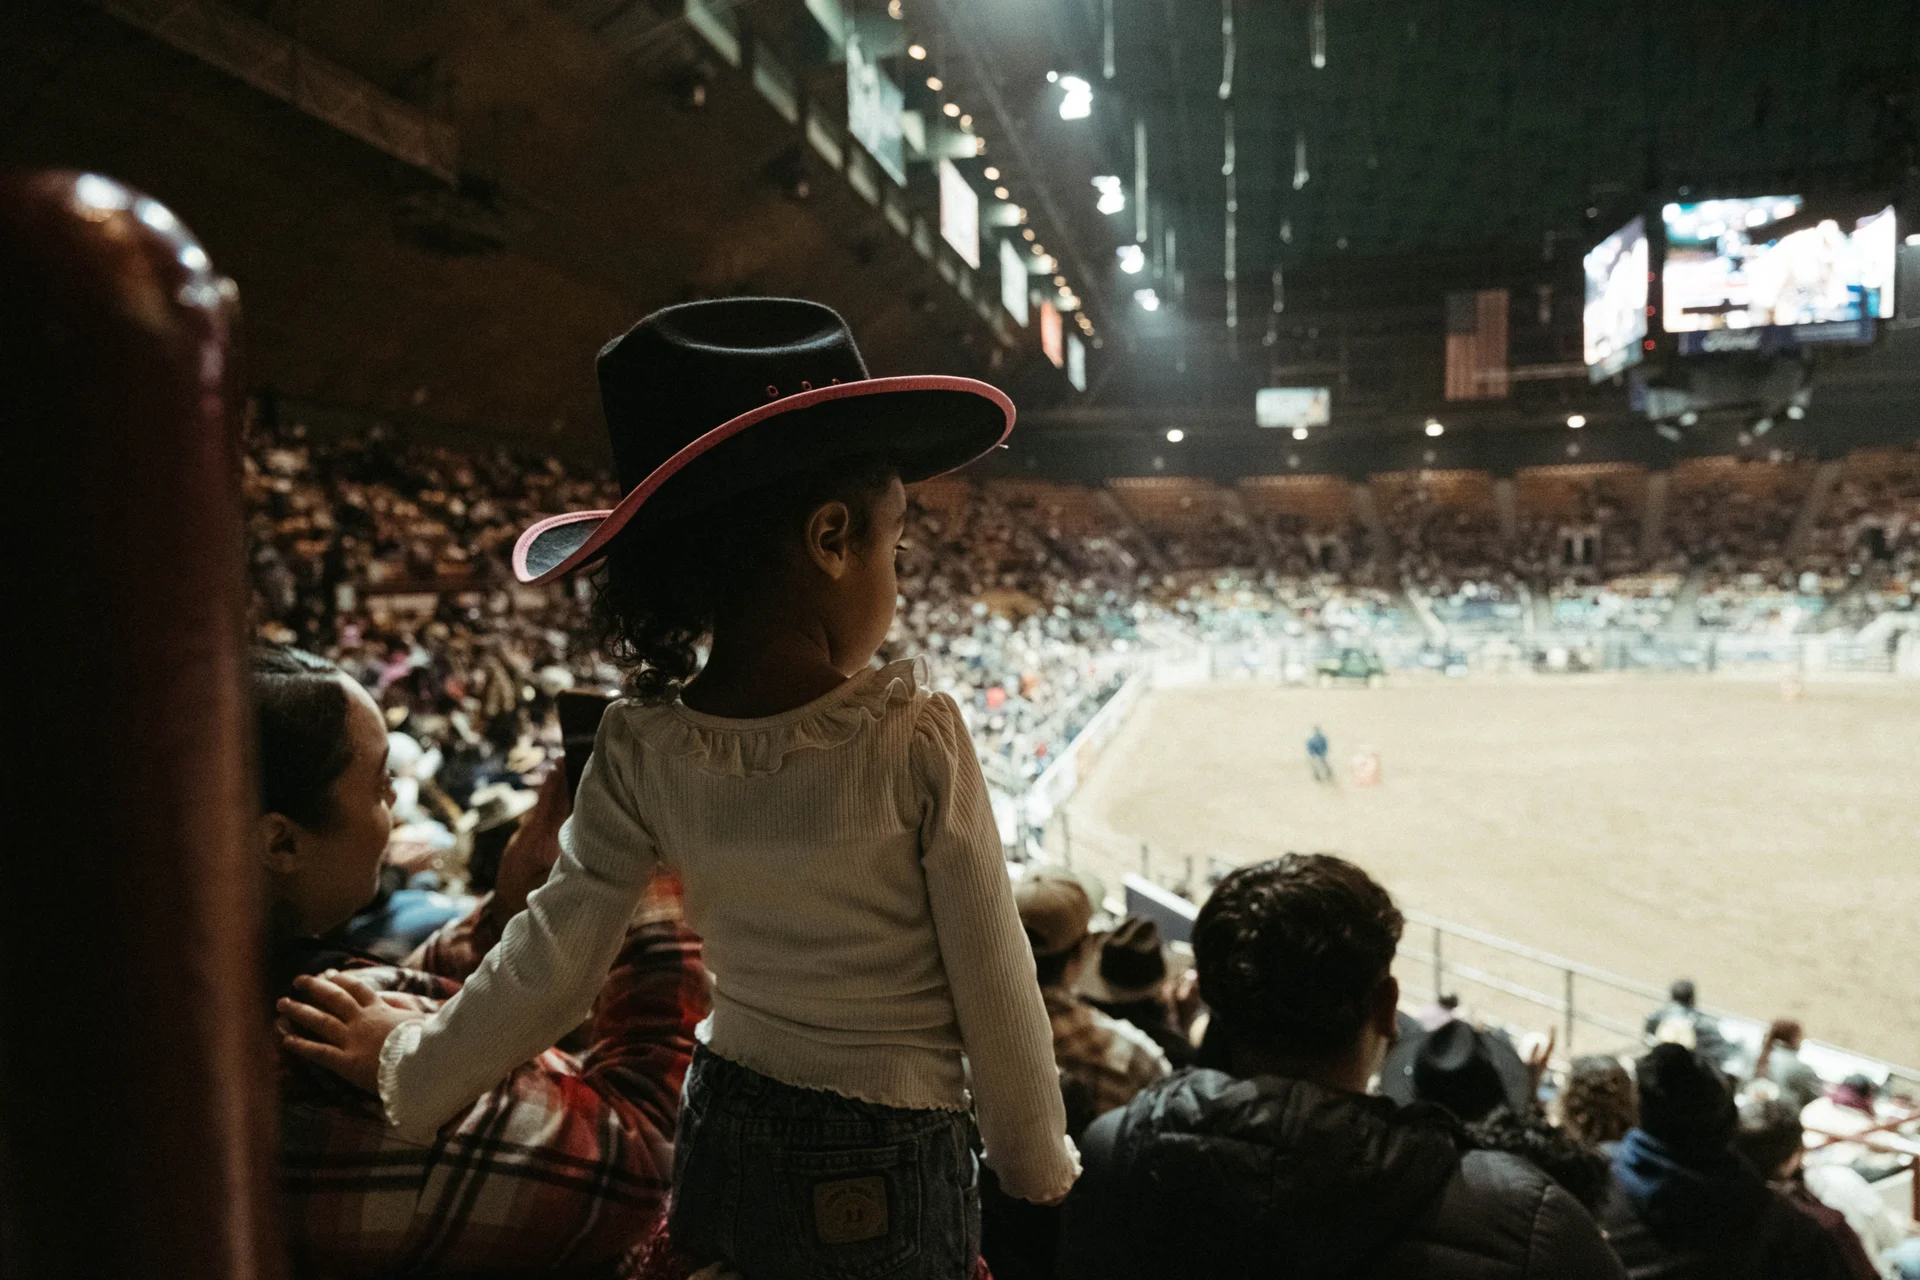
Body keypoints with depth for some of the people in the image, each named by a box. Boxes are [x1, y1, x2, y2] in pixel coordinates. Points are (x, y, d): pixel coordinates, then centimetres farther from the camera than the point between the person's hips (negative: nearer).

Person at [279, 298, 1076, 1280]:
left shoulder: (643, 748, -12)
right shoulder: (919, 741, -23)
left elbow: (546, 963, -5)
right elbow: (994, 989, -15)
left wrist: (411, 1064, 15)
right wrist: (1041, 1171, 2)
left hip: (723, 1148, 4)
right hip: (888, 1174, -3)